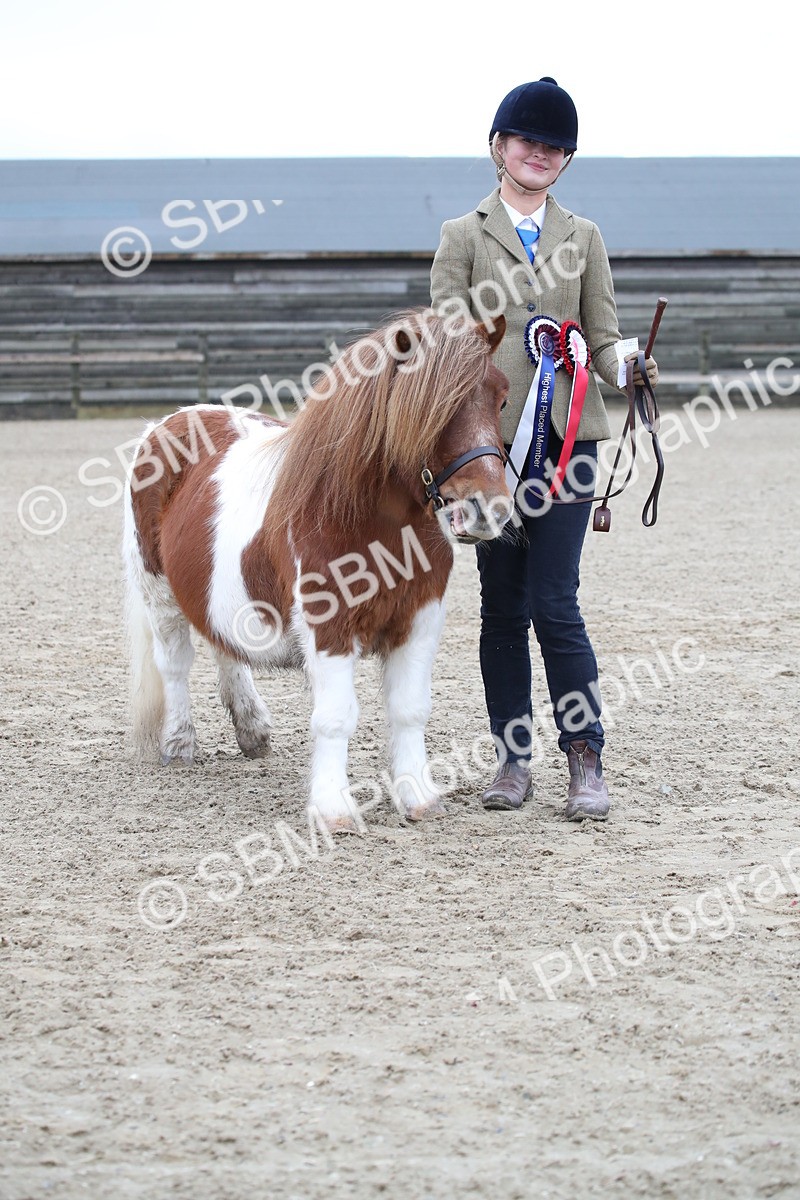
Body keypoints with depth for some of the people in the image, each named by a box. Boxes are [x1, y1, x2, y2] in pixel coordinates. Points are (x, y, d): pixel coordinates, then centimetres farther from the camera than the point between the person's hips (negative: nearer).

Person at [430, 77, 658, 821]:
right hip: (491, 432, 0)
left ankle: (586, 760, -1)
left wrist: (630, 369, -13)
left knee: (554, 601, -8)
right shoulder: (463, 237, 7)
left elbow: (603, 337, 10)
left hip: (567, 433, 0)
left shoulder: (583, 238, 12)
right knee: (502, 604, 6)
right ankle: (512, 758, 15)